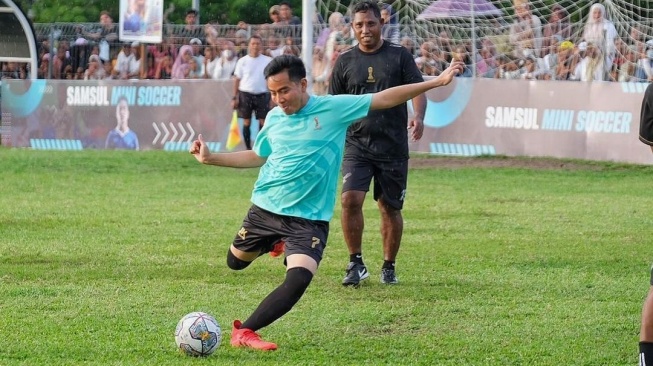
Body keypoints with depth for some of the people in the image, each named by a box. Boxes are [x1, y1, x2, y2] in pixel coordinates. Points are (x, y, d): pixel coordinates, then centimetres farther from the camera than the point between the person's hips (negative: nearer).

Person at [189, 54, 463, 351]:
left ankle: (244, 332, -17)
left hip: (308, 218, -4)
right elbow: (257, 157, 21)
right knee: (235, 262, 20)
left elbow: (385, 98, -6)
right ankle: (274, 243, 48)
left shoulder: (334, 108, -8)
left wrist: (436, 82, -8)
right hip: (264, 209, 4)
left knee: (299, 280, -23)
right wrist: (210, 158, 14)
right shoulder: (274, 118, 3)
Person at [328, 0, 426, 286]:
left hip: (393, 147, -1)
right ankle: (356, 264, -5)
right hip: (357, 145, 1)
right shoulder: (345, 62, 8)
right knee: (350, 199, -17)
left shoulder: (399, 56, 3)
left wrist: (418, 117, -22)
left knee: (390, 208, 5)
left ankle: (389, 267, 21)